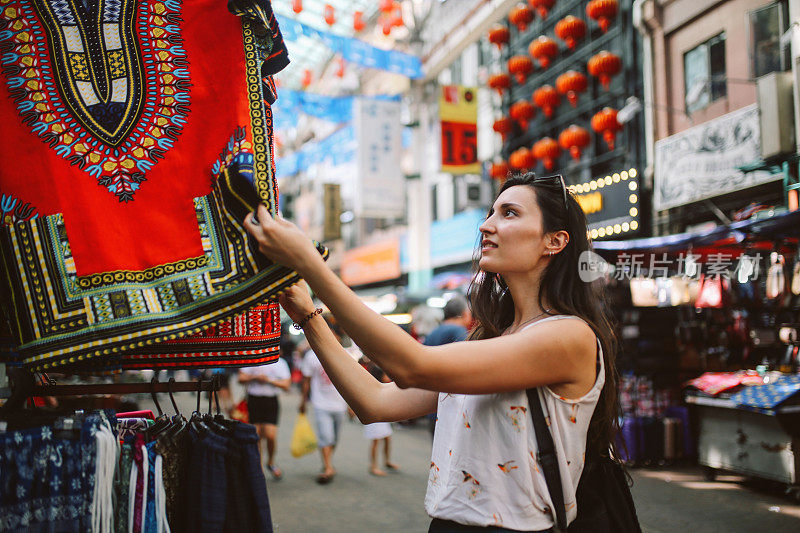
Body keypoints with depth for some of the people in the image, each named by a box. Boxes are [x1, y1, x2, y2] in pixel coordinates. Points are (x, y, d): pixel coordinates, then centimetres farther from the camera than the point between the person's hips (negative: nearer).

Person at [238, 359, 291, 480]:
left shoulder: (280, 362, 3)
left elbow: (286, 385, -2)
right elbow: (241, 378, 5)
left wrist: (269, 380, -13)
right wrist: (255, 377, -11)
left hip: (271, 401, -1)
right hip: (254, 400, 1)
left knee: (271, 435, -9)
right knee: (256, 437, 4)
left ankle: (271, 463, 17)